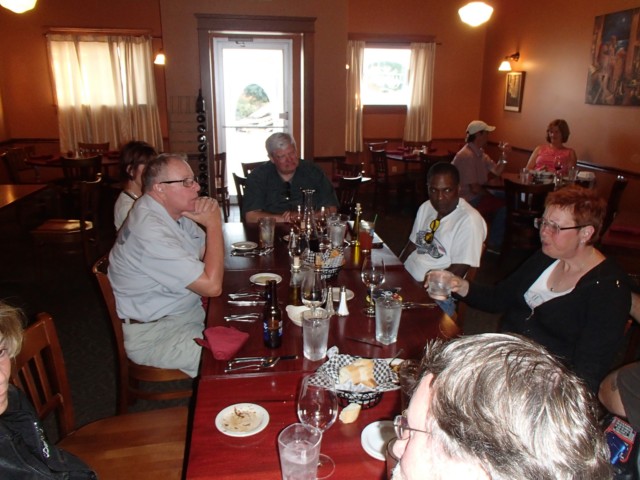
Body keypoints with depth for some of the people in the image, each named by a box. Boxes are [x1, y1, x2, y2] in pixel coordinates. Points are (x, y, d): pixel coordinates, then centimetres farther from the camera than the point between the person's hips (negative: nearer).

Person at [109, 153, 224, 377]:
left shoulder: (173, 212, 0)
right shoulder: (150, 231, -28)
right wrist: (214, 224, -20)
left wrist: (211, 221, -12)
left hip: (187, 310, 9)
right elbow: (212, 286, -29)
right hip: (154, 336, -9)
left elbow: (212, 257, 8)